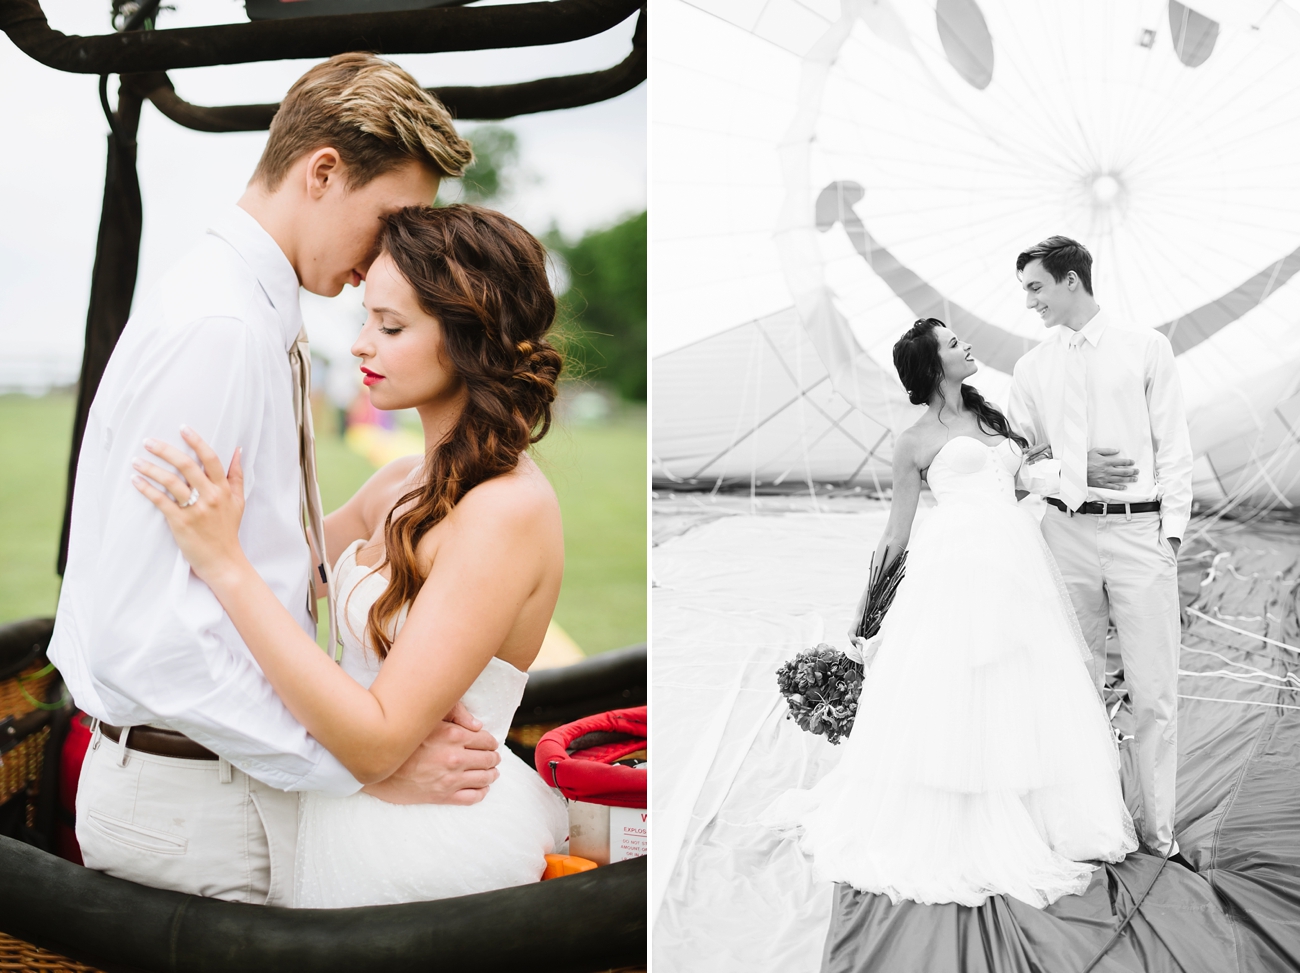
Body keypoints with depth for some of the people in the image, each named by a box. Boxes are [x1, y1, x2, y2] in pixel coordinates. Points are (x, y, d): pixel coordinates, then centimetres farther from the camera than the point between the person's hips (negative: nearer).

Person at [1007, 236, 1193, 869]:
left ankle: (1157, 832, 8)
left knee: (1154, 691, -2)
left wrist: (1172, 531, -5)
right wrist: (1075, 469, -3)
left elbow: (1173, 447, 3)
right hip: (1066, 529, 3)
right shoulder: (1032, 368, 11)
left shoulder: (1145, 348, 4)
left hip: (1140, 530, -2)